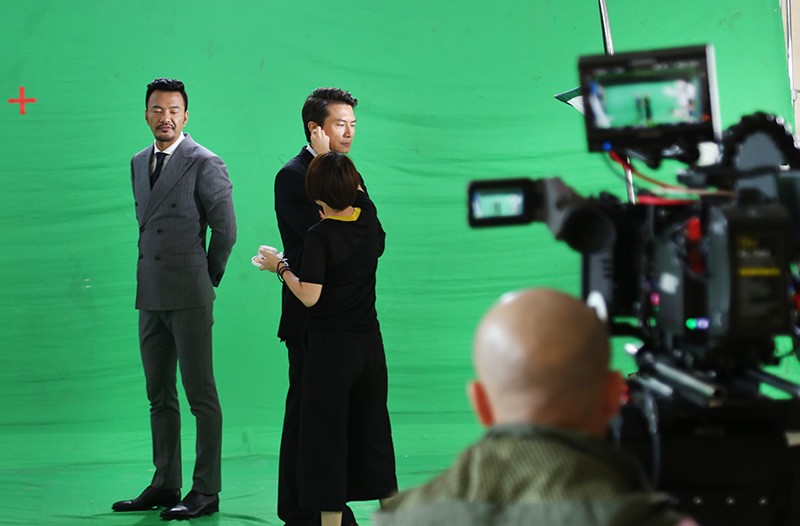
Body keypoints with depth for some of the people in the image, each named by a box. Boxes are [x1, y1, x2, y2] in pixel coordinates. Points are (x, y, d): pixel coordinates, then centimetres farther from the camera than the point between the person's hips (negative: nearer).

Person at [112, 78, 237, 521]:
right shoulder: (139, 163, 14)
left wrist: (208, 277, 2)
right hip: (151, 297, 7)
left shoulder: (205, 164, -7)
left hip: (189, 298, -7)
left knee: (201, 396, -4)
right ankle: (165, 485, 18)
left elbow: (226, 229, -7)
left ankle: (206, 491, 0)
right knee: (159, 398, 11)